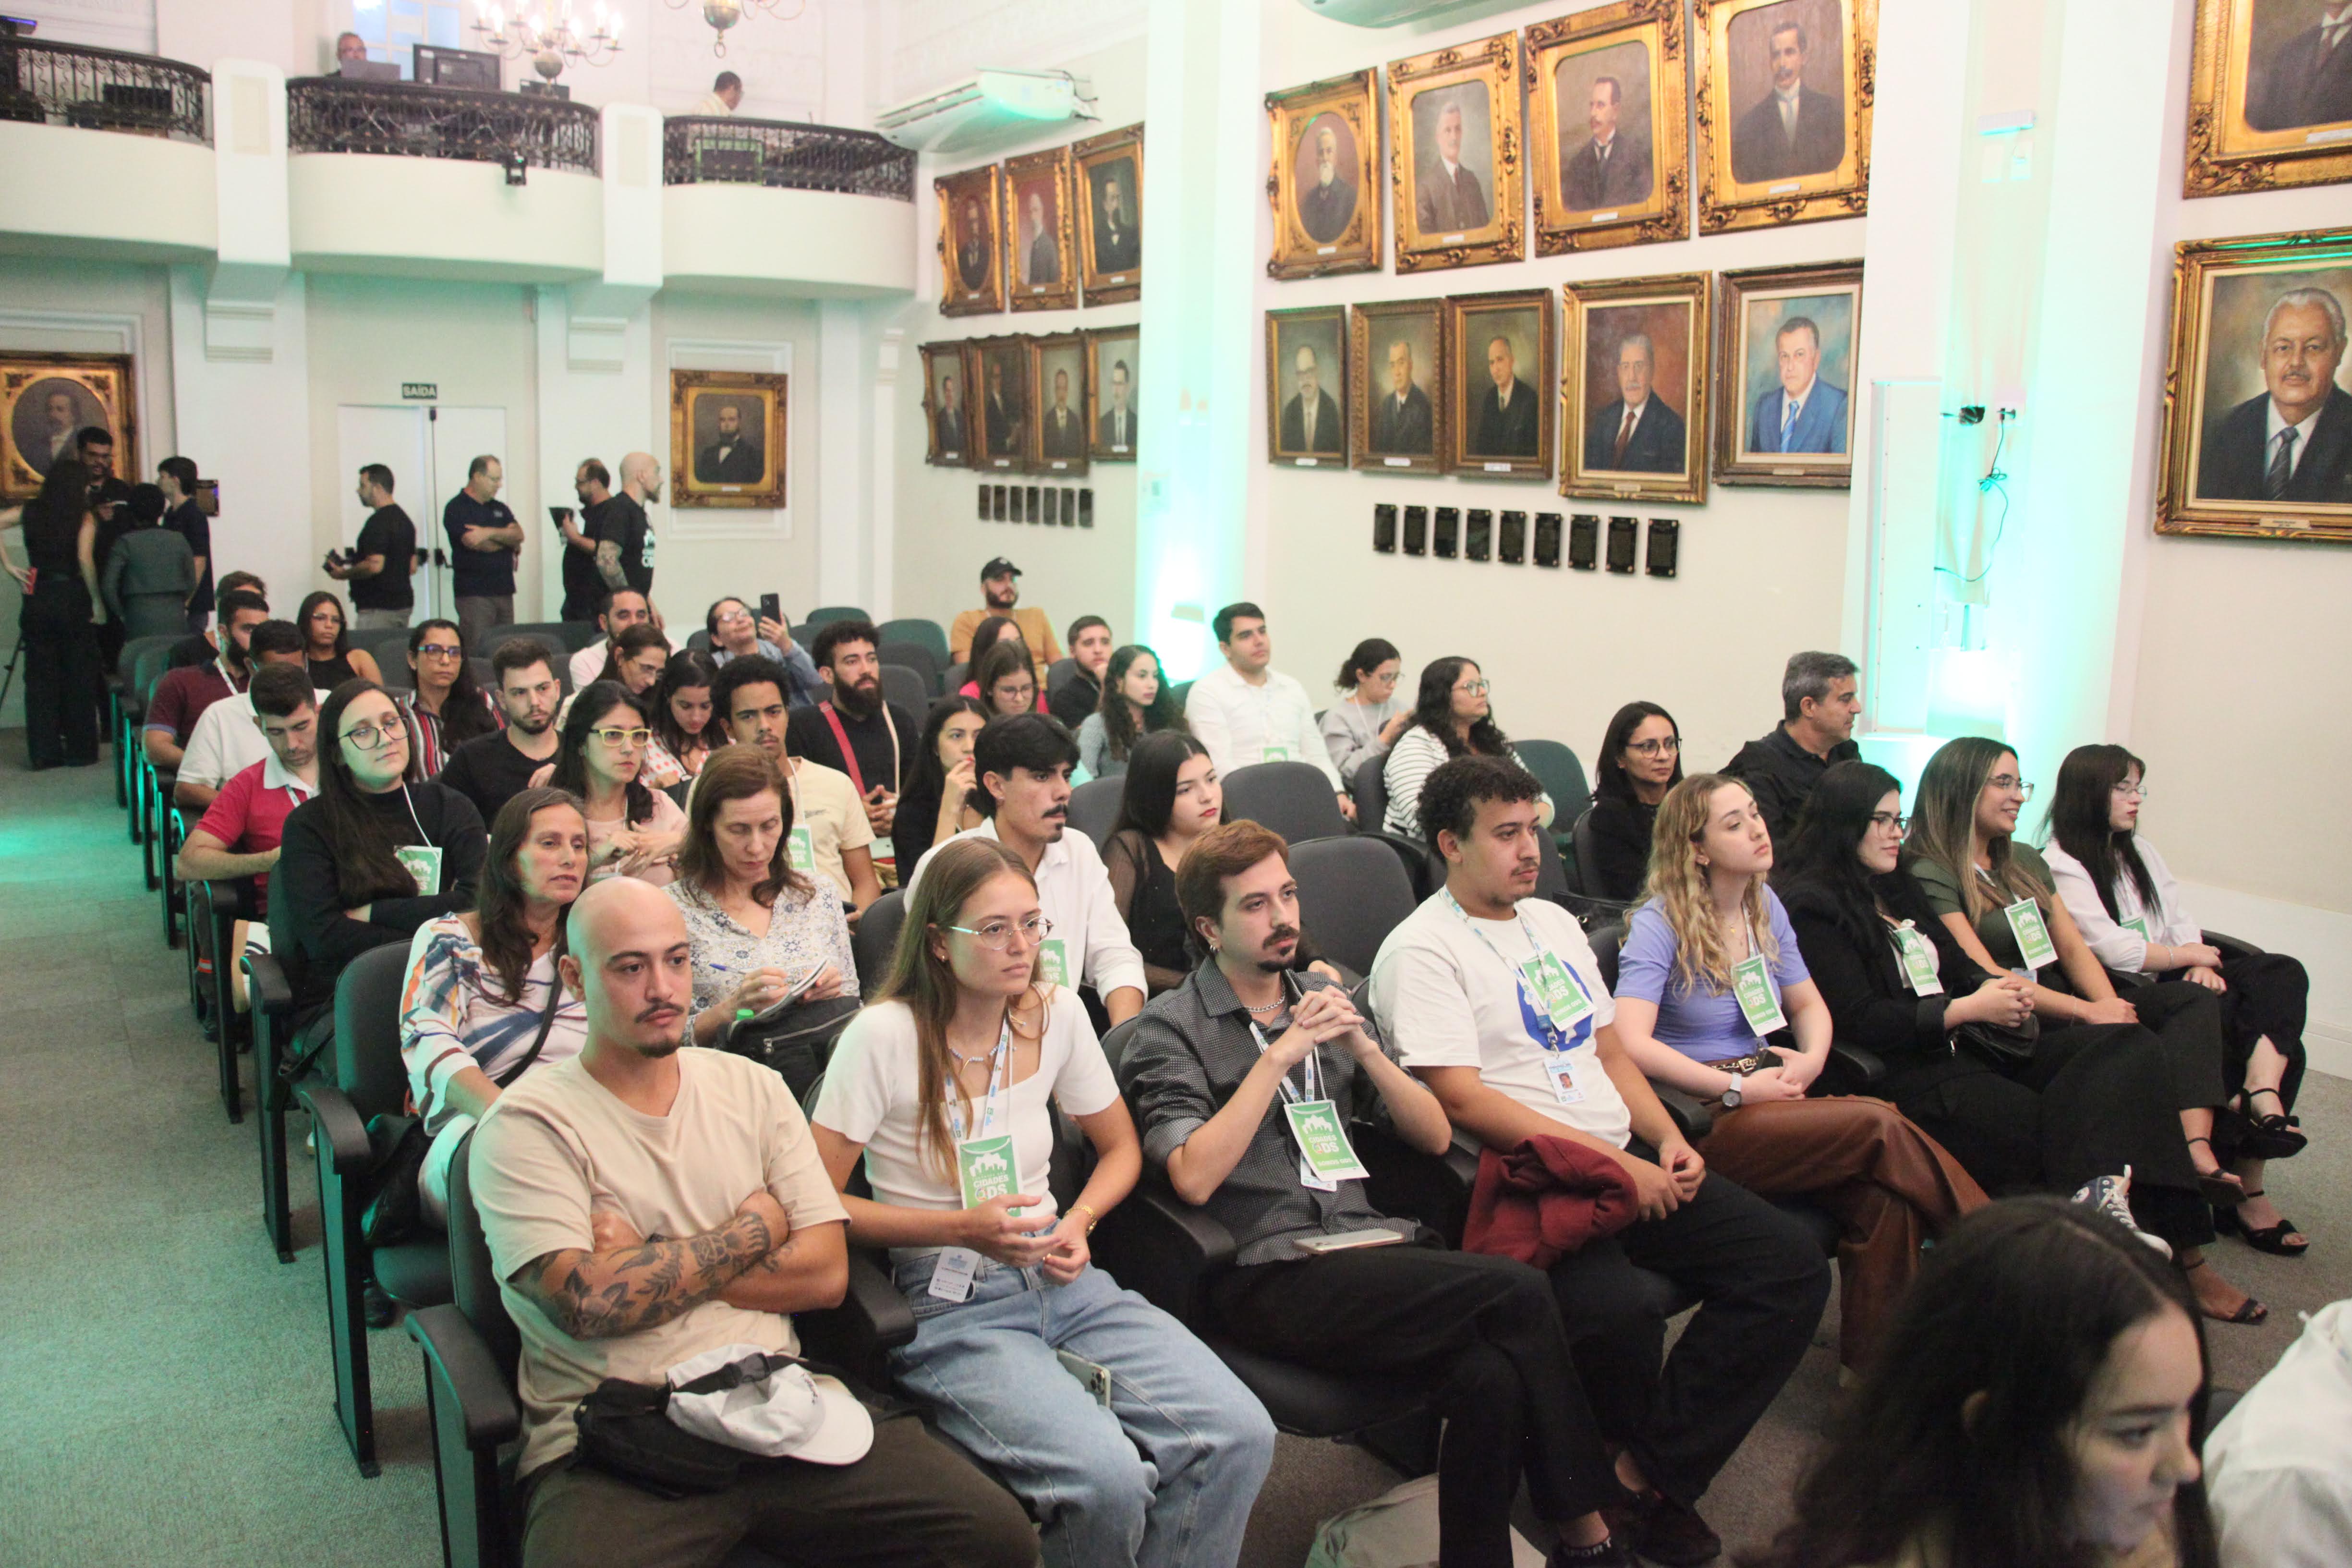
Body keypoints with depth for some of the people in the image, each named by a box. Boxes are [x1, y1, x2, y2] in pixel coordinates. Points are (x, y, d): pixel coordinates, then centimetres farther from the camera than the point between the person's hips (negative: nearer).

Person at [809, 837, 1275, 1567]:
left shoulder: (1057, 1013, 5)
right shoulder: (885, 1036, -10)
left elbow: (1121, 1148, 18)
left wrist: (1079, 1222, -2)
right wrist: (964, 1228, -15)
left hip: (1059, 1280, 5)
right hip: (949, 1304, -5)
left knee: (1240, 1436, -19)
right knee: (1108, 1479, -29)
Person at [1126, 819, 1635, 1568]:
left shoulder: (1324, 1000, 20)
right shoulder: (1171, 1029, 3)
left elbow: (1435, 1135, 15)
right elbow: (1194, 1178, -14)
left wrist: (1363, 1047, -2)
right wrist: (1282, 1054, -12)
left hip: (1366, 1241, 5)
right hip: (1270, 1274, -5)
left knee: (1491, 1375, -28)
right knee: (1521, 1294, -23)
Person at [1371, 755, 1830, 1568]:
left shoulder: (1552, 922, 20)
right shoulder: (1422, 951, -7)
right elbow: (1460, 1099, -16)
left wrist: (1667, 1140, 3)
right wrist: (1612, 1163, -17)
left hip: (1625, 1160, 8)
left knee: (1792, 1264, -7)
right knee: (1618, 1309, -35)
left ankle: (1651, 1473, -4)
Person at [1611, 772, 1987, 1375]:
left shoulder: (1765, 907, 14)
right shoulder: (1659, 925, -8)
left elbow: (1809, 1004, 22)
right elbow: (1631, 1045, -19)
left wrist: (1811, 1060, -1)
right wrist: (1738, 1088, -17)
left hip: (1767, 1098, 7)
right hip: (1700, 1118, -7)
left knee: (1884, 1197, -23)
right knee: (1881, 1126, -25)